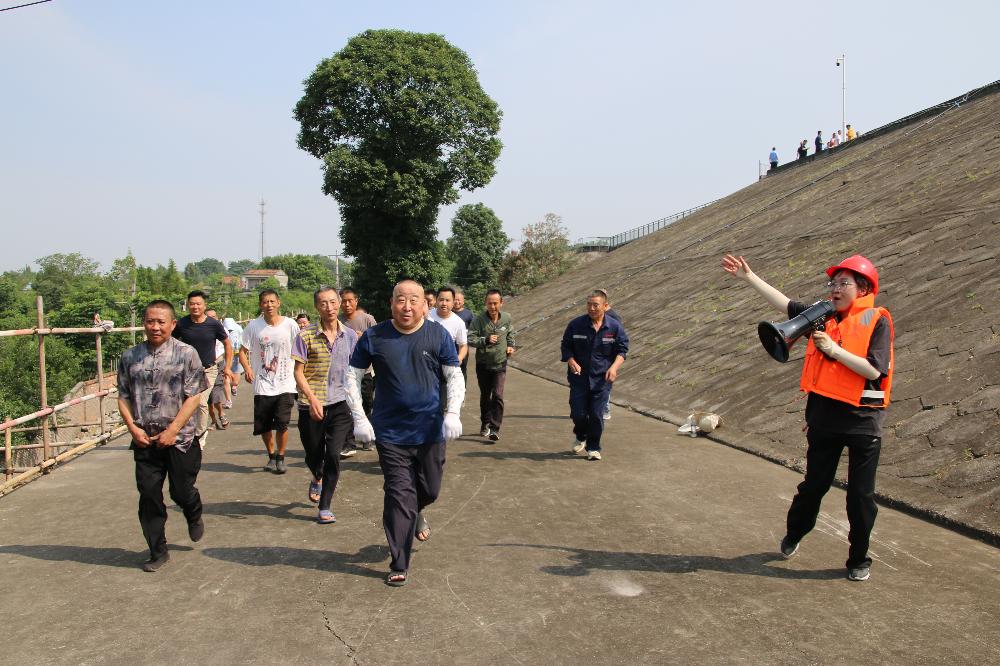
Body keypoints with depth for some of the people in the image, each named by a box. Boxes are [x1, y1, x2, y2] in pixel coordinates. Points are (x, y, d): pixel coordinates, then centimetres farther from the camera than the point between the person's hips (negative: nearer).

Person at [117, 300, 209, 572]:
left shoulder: (186, 354, -7)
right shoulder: (130, 357, 5)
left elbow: (194, 396, -10)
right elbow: (124, 396, 9)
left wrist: (173, 430, -15)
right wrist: (133, 427, -5)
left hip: (180, 437, -3)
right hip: (145, 440, 3)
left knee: (182, 490, 5)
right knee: (149, 496, 5)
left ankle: (194, 517, 41)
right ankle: (157, 552, 21)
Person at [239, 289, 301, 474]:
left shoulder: (290, 325, -3)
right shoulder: (253, 326, 0)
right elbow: (243, 351, 5)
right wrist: (247, 368, -13)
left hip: (285, 384, -1)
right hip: (262, 387, 2)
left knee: (282, 424, -6)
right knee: (263, 426, 8)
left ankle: (281, 458, 15)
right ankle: (271, 455, 32)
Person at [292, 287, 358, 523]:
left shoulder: (350, 335, 4)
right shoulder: (306, 336, -4)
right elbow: (298, 373, -4)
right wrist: (313, 399, -18)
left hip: (340, 404, 1)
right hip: (311, 406, -1)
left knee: (333, 454, -10)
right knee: (313, 456, 11)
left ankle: (325, 507, 4)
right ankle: (318, 479, 47)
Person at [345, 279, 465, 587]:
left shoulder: (438, 334, -3)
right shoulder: (374, 337, -4)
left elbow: (455, 377, 1)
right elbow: (352, 377, 3)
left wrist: (452, 413, -12)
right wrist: (359, 418, -5)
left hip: (430, 431, 2)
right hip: (390, 433, -1)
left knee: (429, 489, 16)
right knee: (399, 496, -1)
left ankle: (415, 515, 52)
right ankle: (399, 565, 11)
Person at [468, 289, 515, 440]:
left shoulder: (507, 318, -1)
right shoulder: (479, 319, -11)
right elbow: (470, 339, -16)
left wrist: (510, 346, 2)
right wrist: (486, 340, -28)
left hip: (500, 364, 0)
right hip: (483, 364, 0)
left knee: (498, 396, -12)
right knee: (485, 396, 15)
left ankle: (495, 428, -8)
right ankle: (485, 424, 32)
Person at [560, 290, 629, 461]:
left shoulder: (615, 327, -2)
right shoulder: (576, 325, -2)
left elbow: (622, 350, 4)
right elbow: (566, 347, 6)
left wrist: (614, 367, -13)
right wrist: (571, 362, -14)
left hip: (602, 379, -1)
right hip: (579, 377, 1)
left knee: (597, 415, -2)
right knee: (578, 413, -1)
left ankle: (593, 448, 17)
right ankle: (581, 437, 32)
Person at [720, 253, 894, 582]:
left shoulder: (877, 321, -7)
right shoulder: (824, 316, 6)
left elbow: (874, 370, -17)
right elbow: (785, 304, 6)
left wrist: (835, 350, -21)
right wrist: (749, 278, 2)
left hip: (862, 419, -4)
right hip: (824, 415, 4)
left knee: (861, 495, 6)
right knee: (813, 484, 16)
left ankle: (859, 559, 23)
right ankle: (793, 536, 35)